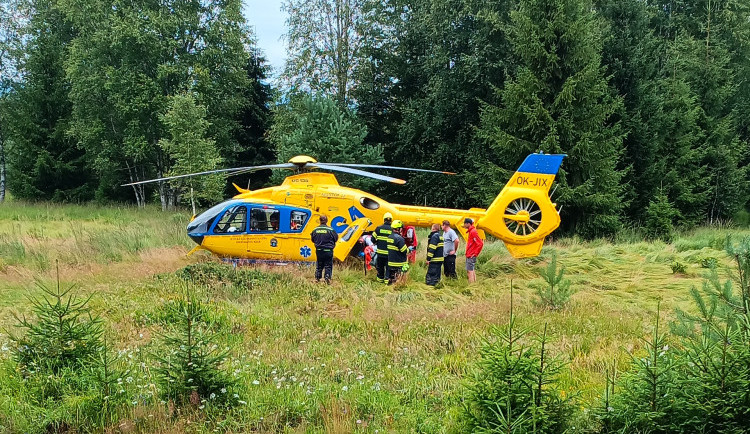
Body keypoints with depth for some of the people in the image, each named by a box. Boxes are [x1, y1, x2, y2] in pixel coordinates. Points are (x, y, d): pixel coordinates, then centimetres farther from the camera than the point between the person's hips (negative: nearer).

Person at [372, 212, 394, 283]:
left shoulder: (378, 228, -4)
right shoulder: (393, 229, -8)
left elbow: (373, 239, 2)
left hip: (380, 251, 2)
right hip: (389, 253, -2)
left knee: (380, 266, 16)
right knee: (388, 267, 6)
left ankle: (380, 278, 25)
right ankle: (387, 279, 4)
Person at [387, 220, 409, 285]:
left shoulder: (390, 237, 8)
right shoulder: (399, 238, -18)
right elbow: (404, 251, -17)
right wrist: (409, 249, 3)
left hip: (390, 262, 9)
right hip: (399, 264, -9)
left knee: (391, 279, 16)